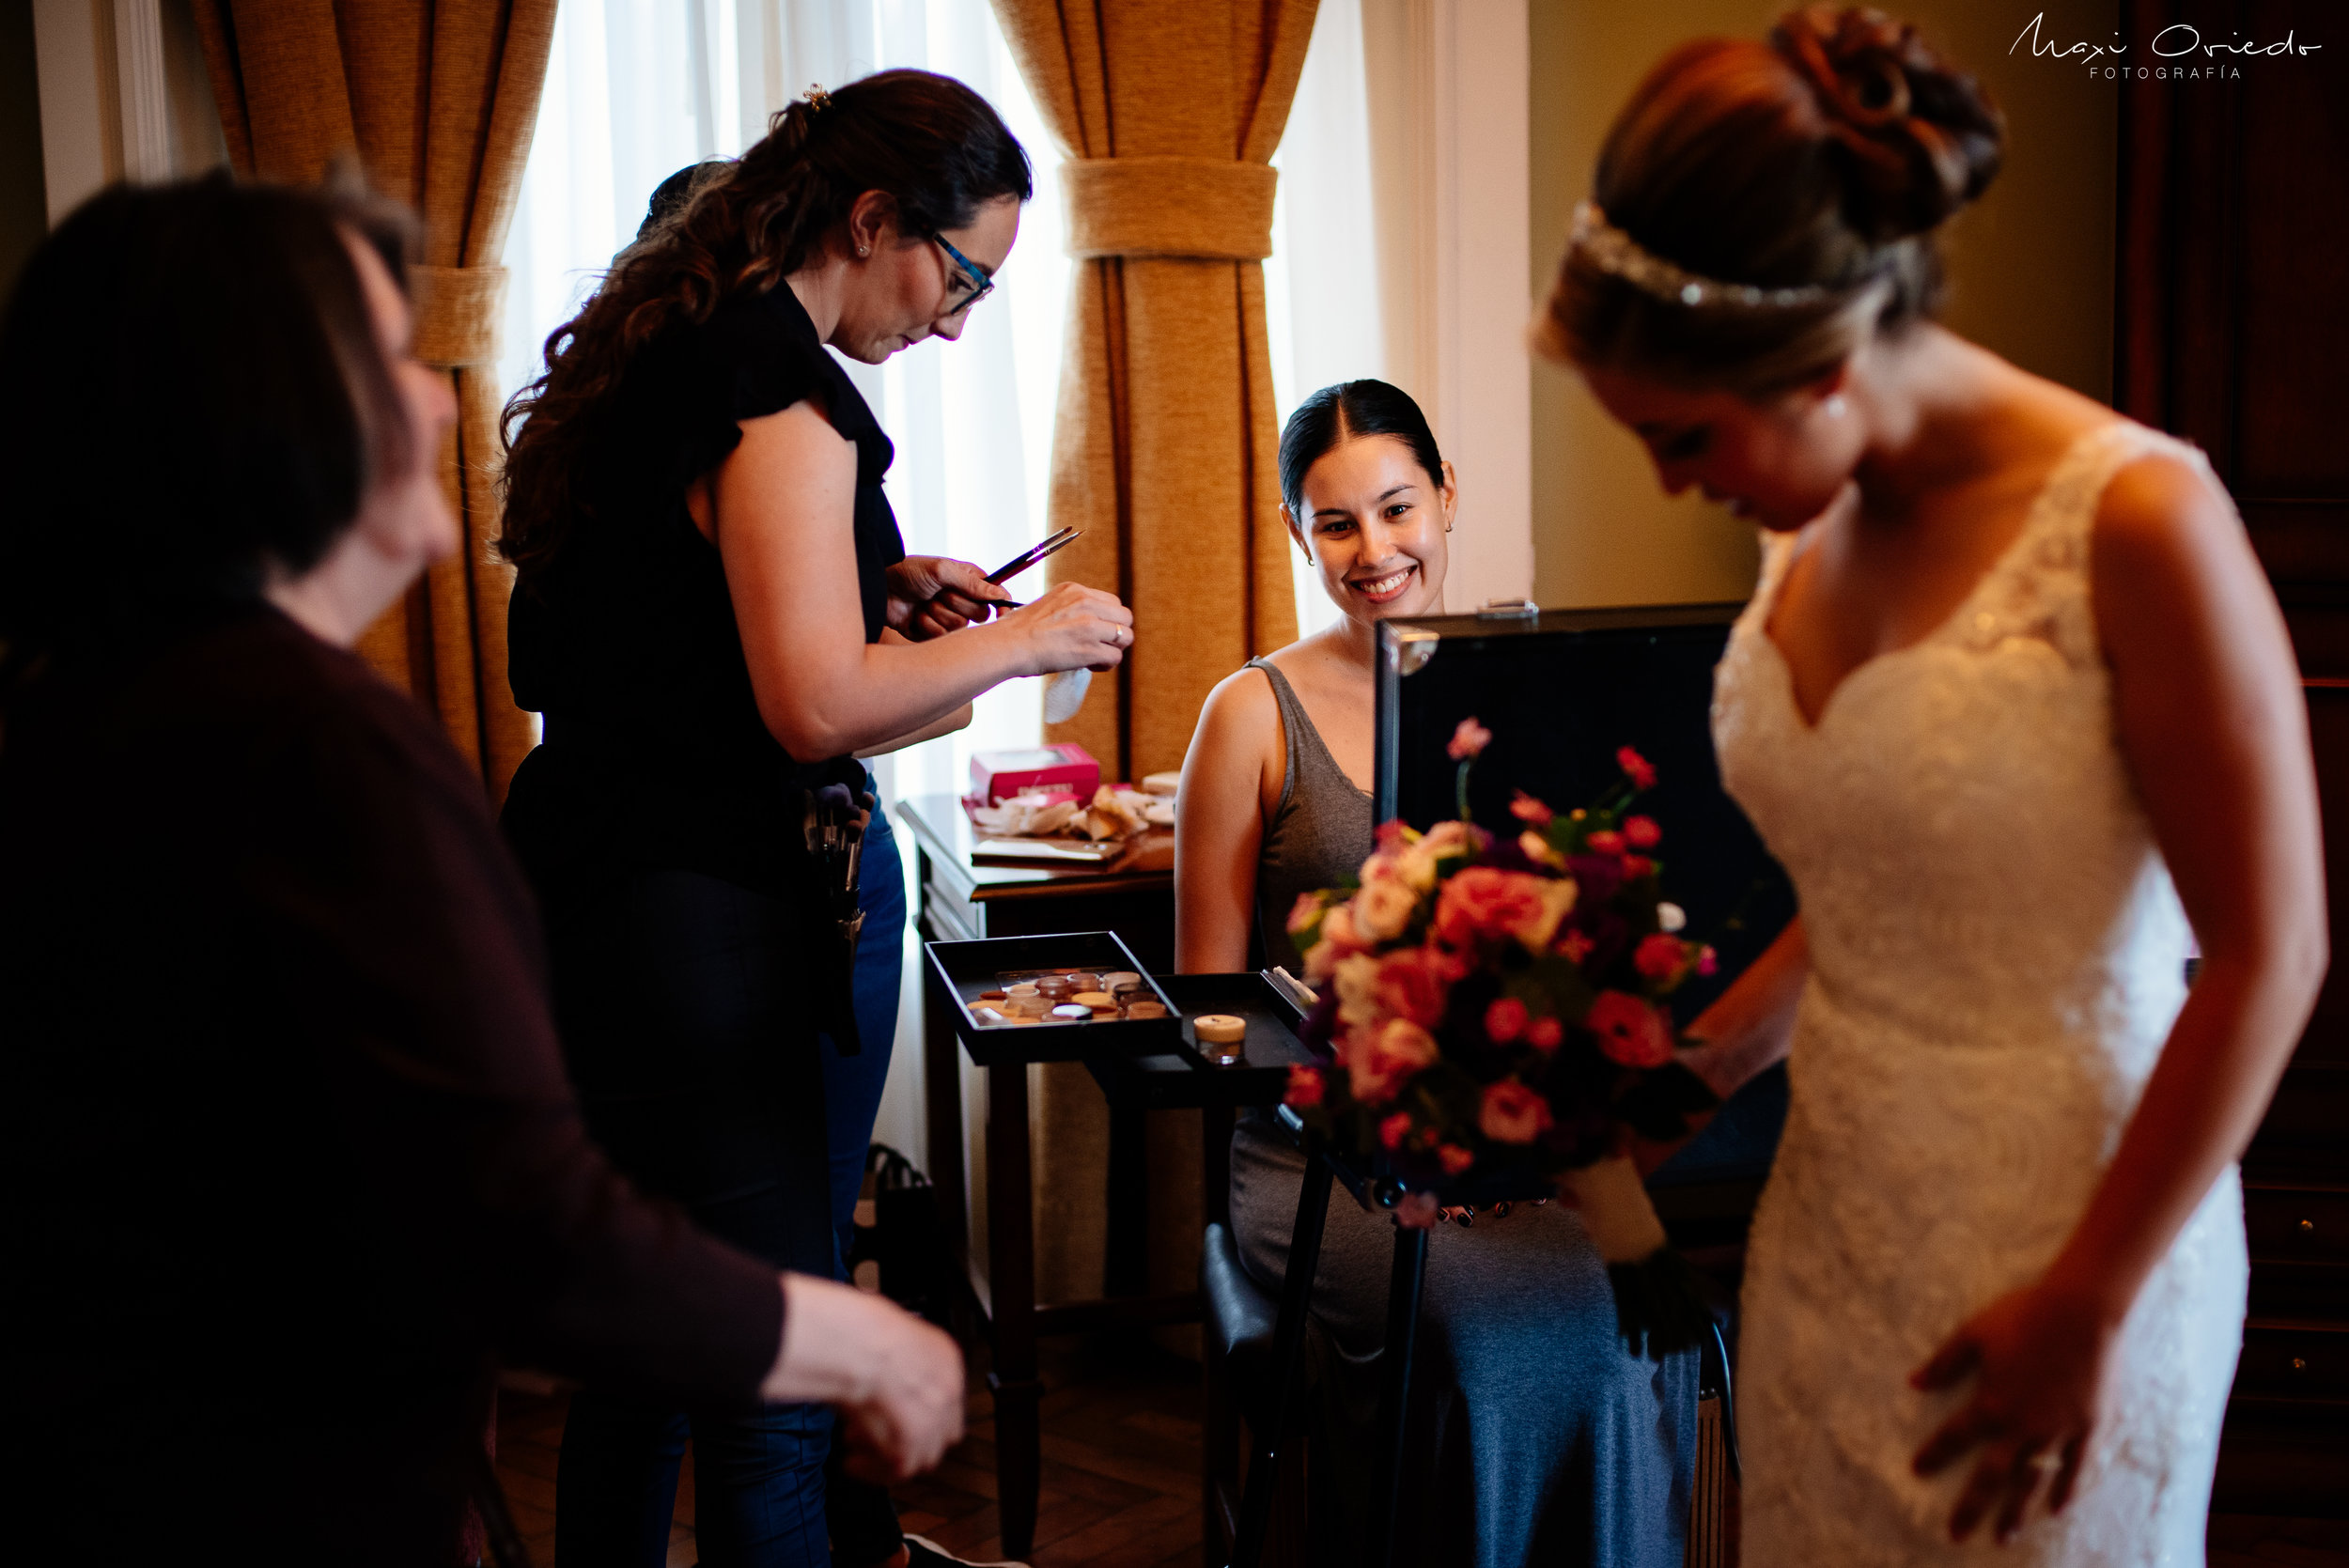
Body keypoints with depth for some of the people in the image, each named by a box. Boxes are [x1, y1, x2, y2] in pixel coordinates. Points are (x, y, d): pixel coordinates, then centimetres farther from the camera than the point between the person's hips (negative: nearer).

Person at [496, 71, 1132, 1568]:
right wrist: (1023, 642, -8)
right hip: (685, 928, -10)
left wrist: (874, 589, 15)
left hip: (583, 913, 10)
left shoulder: (670, 348, 15)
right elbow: (818, 705, -20)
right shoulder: (776, 379, -15)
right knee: (775, 1385, -3)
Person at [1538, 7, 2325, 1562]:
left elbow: (2270, 957, -15)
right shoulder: (1813, 526, 3)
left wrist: (2086, 1305, -13)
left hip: (2063, 1251, -6)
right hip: (1829, 1225, 6)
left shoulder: (2132, 524, -18)